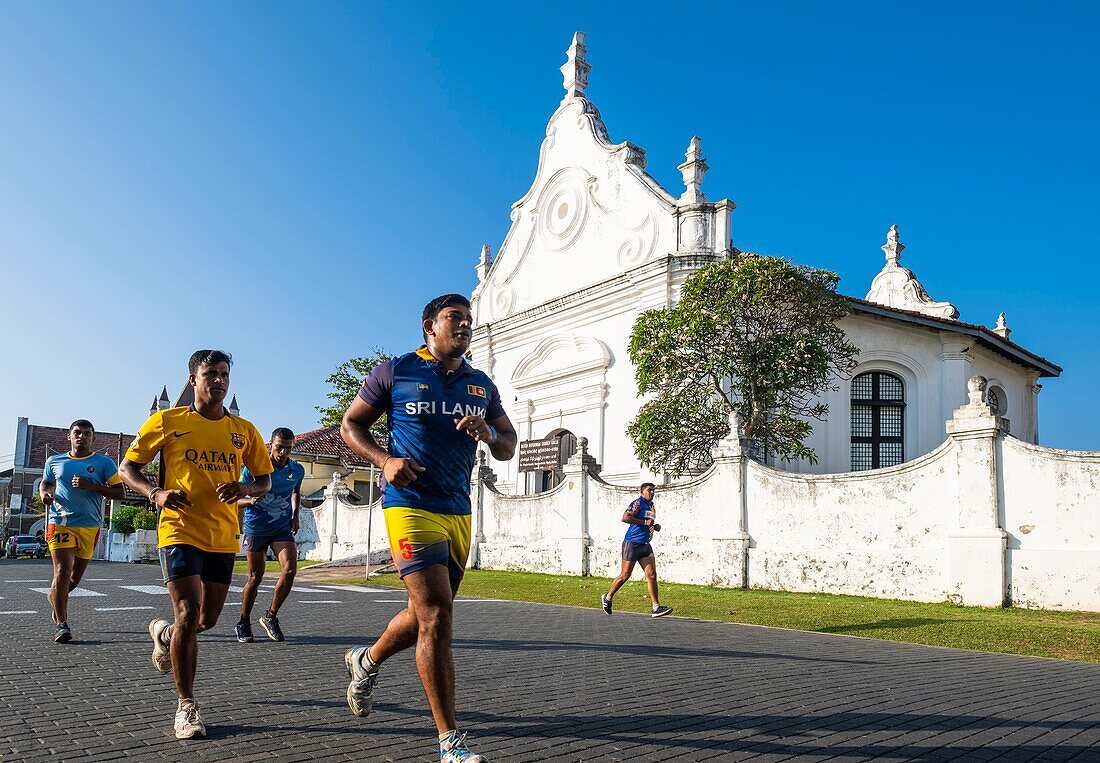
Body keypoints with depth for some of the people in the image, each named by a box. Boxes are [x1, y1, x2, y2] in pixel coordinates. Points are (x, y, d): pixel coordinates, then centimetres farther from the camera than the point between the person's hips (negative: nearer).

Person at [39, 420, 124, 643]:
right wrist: (44, 493, 2)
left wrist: (91, 486, -15)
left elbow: (120, 492, -2)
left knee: (76, 576, 13)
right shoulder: (54, 461, 9)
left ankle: (55, 596, 46)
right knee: (62, 571, -14)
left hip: (90, 526, 1)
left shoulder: (104, 463, 2)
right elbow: (45, 483, 26)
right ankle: (61, 624, -7)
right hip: (60, 522, -1)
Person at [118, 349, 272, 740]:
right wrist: (156, 492, -14)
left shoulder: (243, 430, 7)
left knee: (208, 619, 12)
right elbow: (127, 467, 6)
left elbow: (265, 480, 14)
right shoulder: (167, 421, 1)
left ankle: (164, 632, 47)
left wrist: (243, 488, -10)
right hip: (180, 528, -4)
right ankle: (186, 705, 0)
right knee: (189, 613, -14)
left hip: (224, 535, 4)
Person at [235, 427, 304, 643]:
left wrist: (295, 515, 8)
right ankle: (244, 623, 23)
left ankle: (271, 616, 3)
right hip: (256, 527, -2)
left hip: (282, 528, 3)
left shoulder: (297, 470, -3)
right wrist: (250, 500, -29)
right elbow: (237, 499, -7)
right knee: (255, 577, 4)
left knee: (290, 570, -15)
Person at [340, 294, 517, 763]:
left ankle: (366, 662, 46)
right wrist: (384, 460, -11)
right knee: (436, 614, -14)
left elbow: (509, 448, 17)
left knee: (427, 615, 16)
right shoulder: (395, 372, 2)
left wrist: (489, 434, -7)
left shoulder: (482, 385, 14)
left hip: (459, 512, 6)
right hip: (410, 503, -6)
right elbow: (350, 425, 7)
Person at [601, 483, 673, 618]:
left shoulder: (651, 505, 17)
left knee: (652, 575, -3)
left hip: (645, 545, 8)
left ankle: (656, 607, -3)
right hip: (632, 543, -8)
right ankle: (607, 597, 20)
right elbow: (625, 518, -23)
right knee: (625, 575, 0)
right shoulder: (638, 503, -11)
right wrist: (644, 522, -21)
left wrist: (654, 527, 11)